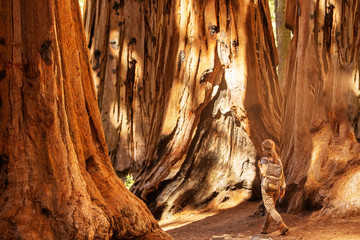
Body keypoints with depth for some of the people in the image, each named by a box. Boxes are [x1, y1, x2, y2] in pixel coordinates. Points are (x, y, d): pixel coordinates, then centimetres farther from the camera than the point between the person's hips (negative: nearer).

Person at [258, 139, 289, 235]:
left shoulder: (265, 160, -11)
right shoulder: (278, 160, 7)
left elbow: (264, 174, -18)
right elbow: (282, 174, 6)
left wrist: (259, 166, 3)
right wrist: (283, 189, 11)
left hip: (267, 187, -6)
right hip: (276, 188, 6)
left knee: (271, 209, -6)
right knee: (270, 207, 22)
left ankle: (282, 226, -24)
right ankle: (265, 228, 28)